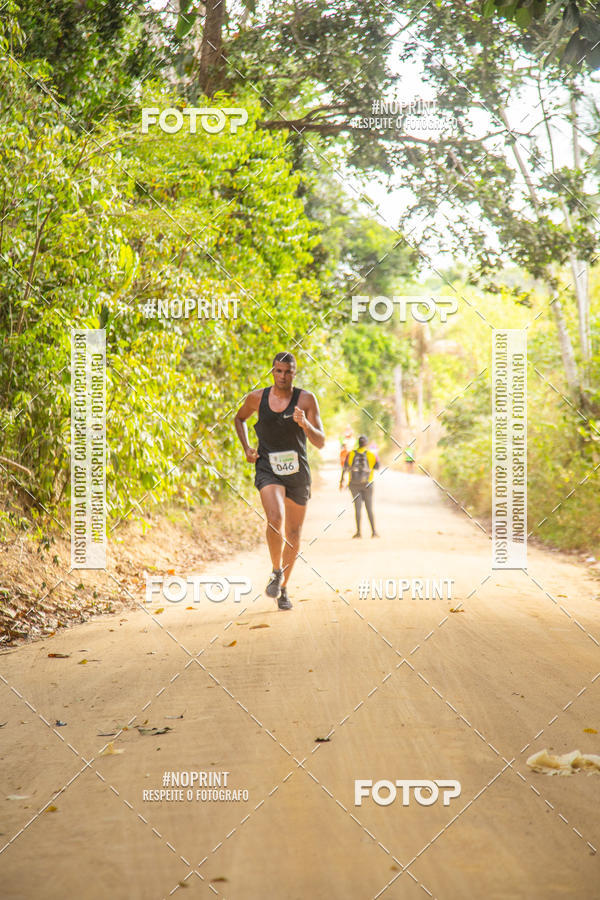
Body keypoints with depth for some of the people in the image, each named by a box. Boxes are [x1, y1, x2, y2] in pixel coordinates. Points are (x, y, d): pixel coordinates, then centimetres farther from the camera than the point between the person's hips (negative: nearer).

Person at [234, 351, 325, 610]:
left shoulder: (306, 399, -4)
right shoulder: (257, 398, 0)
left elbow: (320, 442, -7)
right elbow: (239, 418, 22)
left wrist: (305, 424, -26)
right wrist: (247, 448, 8)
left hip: (297, 471, 1)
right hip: (268, 469, -1)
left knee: (293, 533, 9)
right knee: (275, 519, -26)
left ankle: (283, 588, 27)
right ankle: (276, 571, -3)